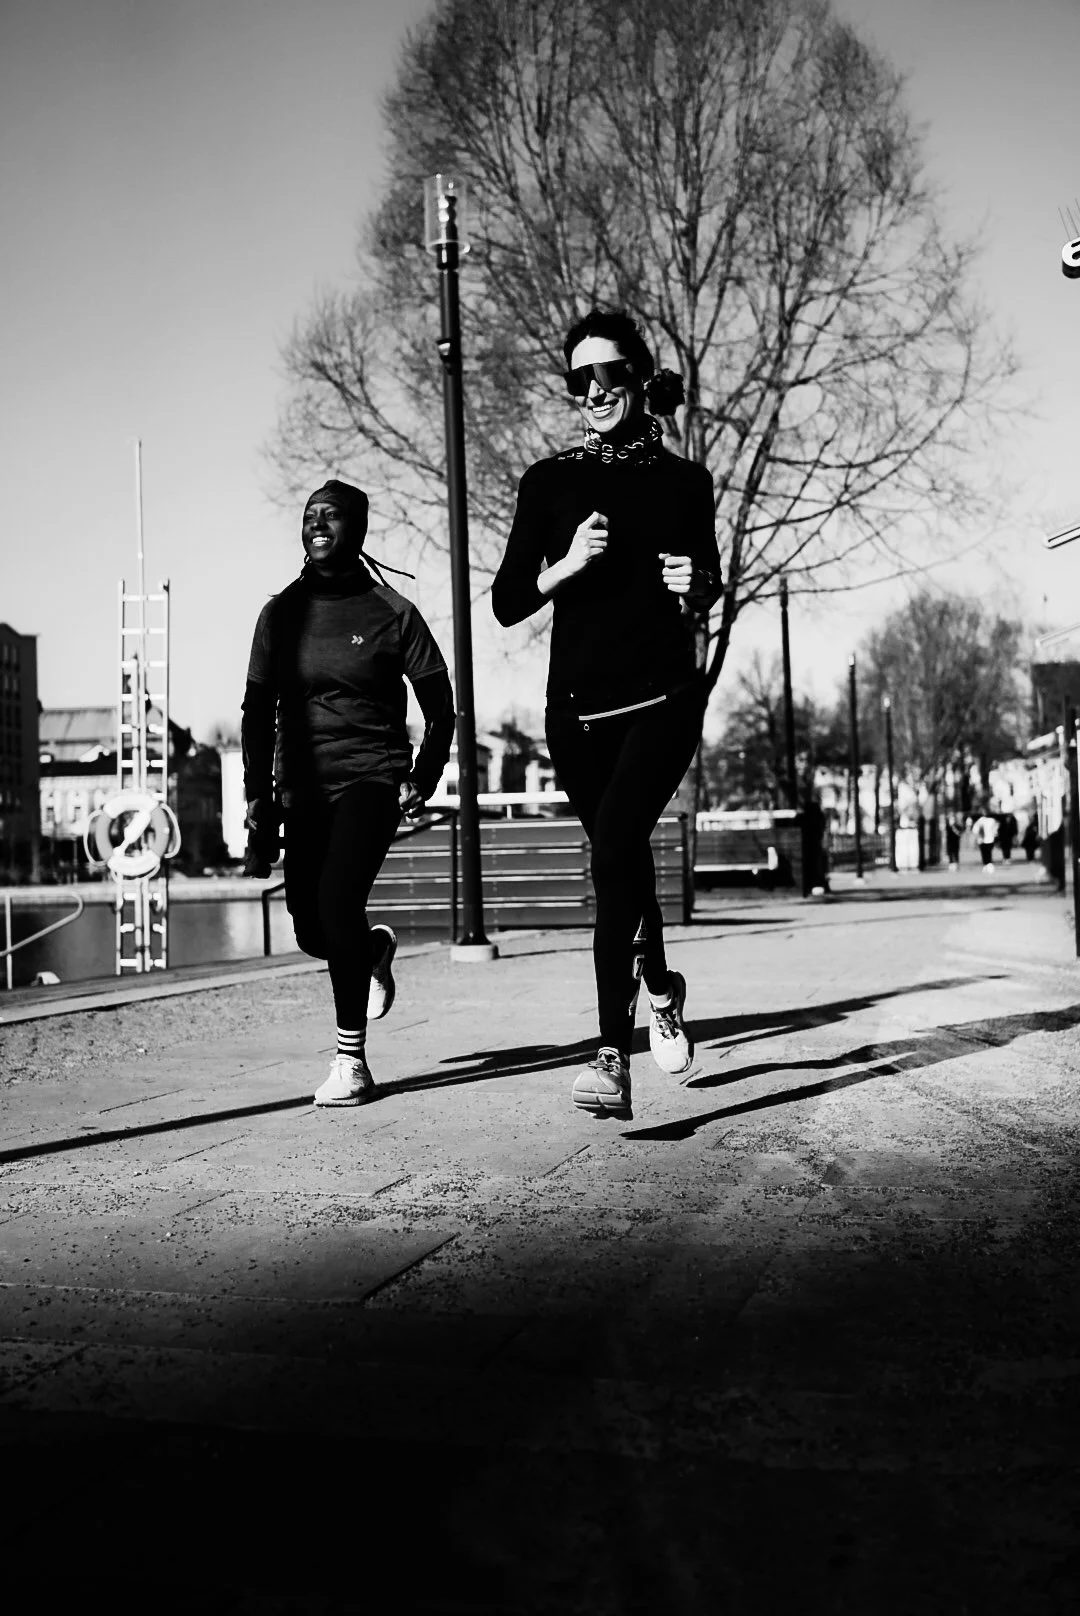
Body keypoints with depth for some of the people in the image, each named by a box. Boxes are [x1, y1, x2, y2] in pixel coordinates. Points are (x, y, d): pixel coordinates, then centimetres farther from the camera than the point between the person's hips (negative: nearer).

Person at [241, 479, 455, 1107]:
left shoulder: (391, 612, -2)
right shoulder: (281, 613, 7)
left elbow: (440, 706, 5)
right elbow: (258, 713, 9)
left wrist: (424, 780, -4)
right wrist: (260, 807, 4)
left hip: (373, 776, -4)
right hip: (304, 789, 4)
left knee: (337, 900, -23)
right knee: (311, 931, 4)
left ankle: (352, 1060, -11)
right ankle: (375, 948, 42)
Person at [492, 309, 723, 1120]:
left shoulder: (684, 481, 5)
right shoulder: (549, 482, 4)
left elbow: (710, 581, 18)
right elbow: (506, 602, 1)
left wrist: (697, 589, -5)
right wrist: (567, 564, -16)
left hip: (664, 697, -2)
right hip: (578, 707, 2)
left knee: (614, 845, -23)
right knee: (624, 860, 15)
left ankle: (614, 1059, -23)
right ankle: (661, 990, 43)